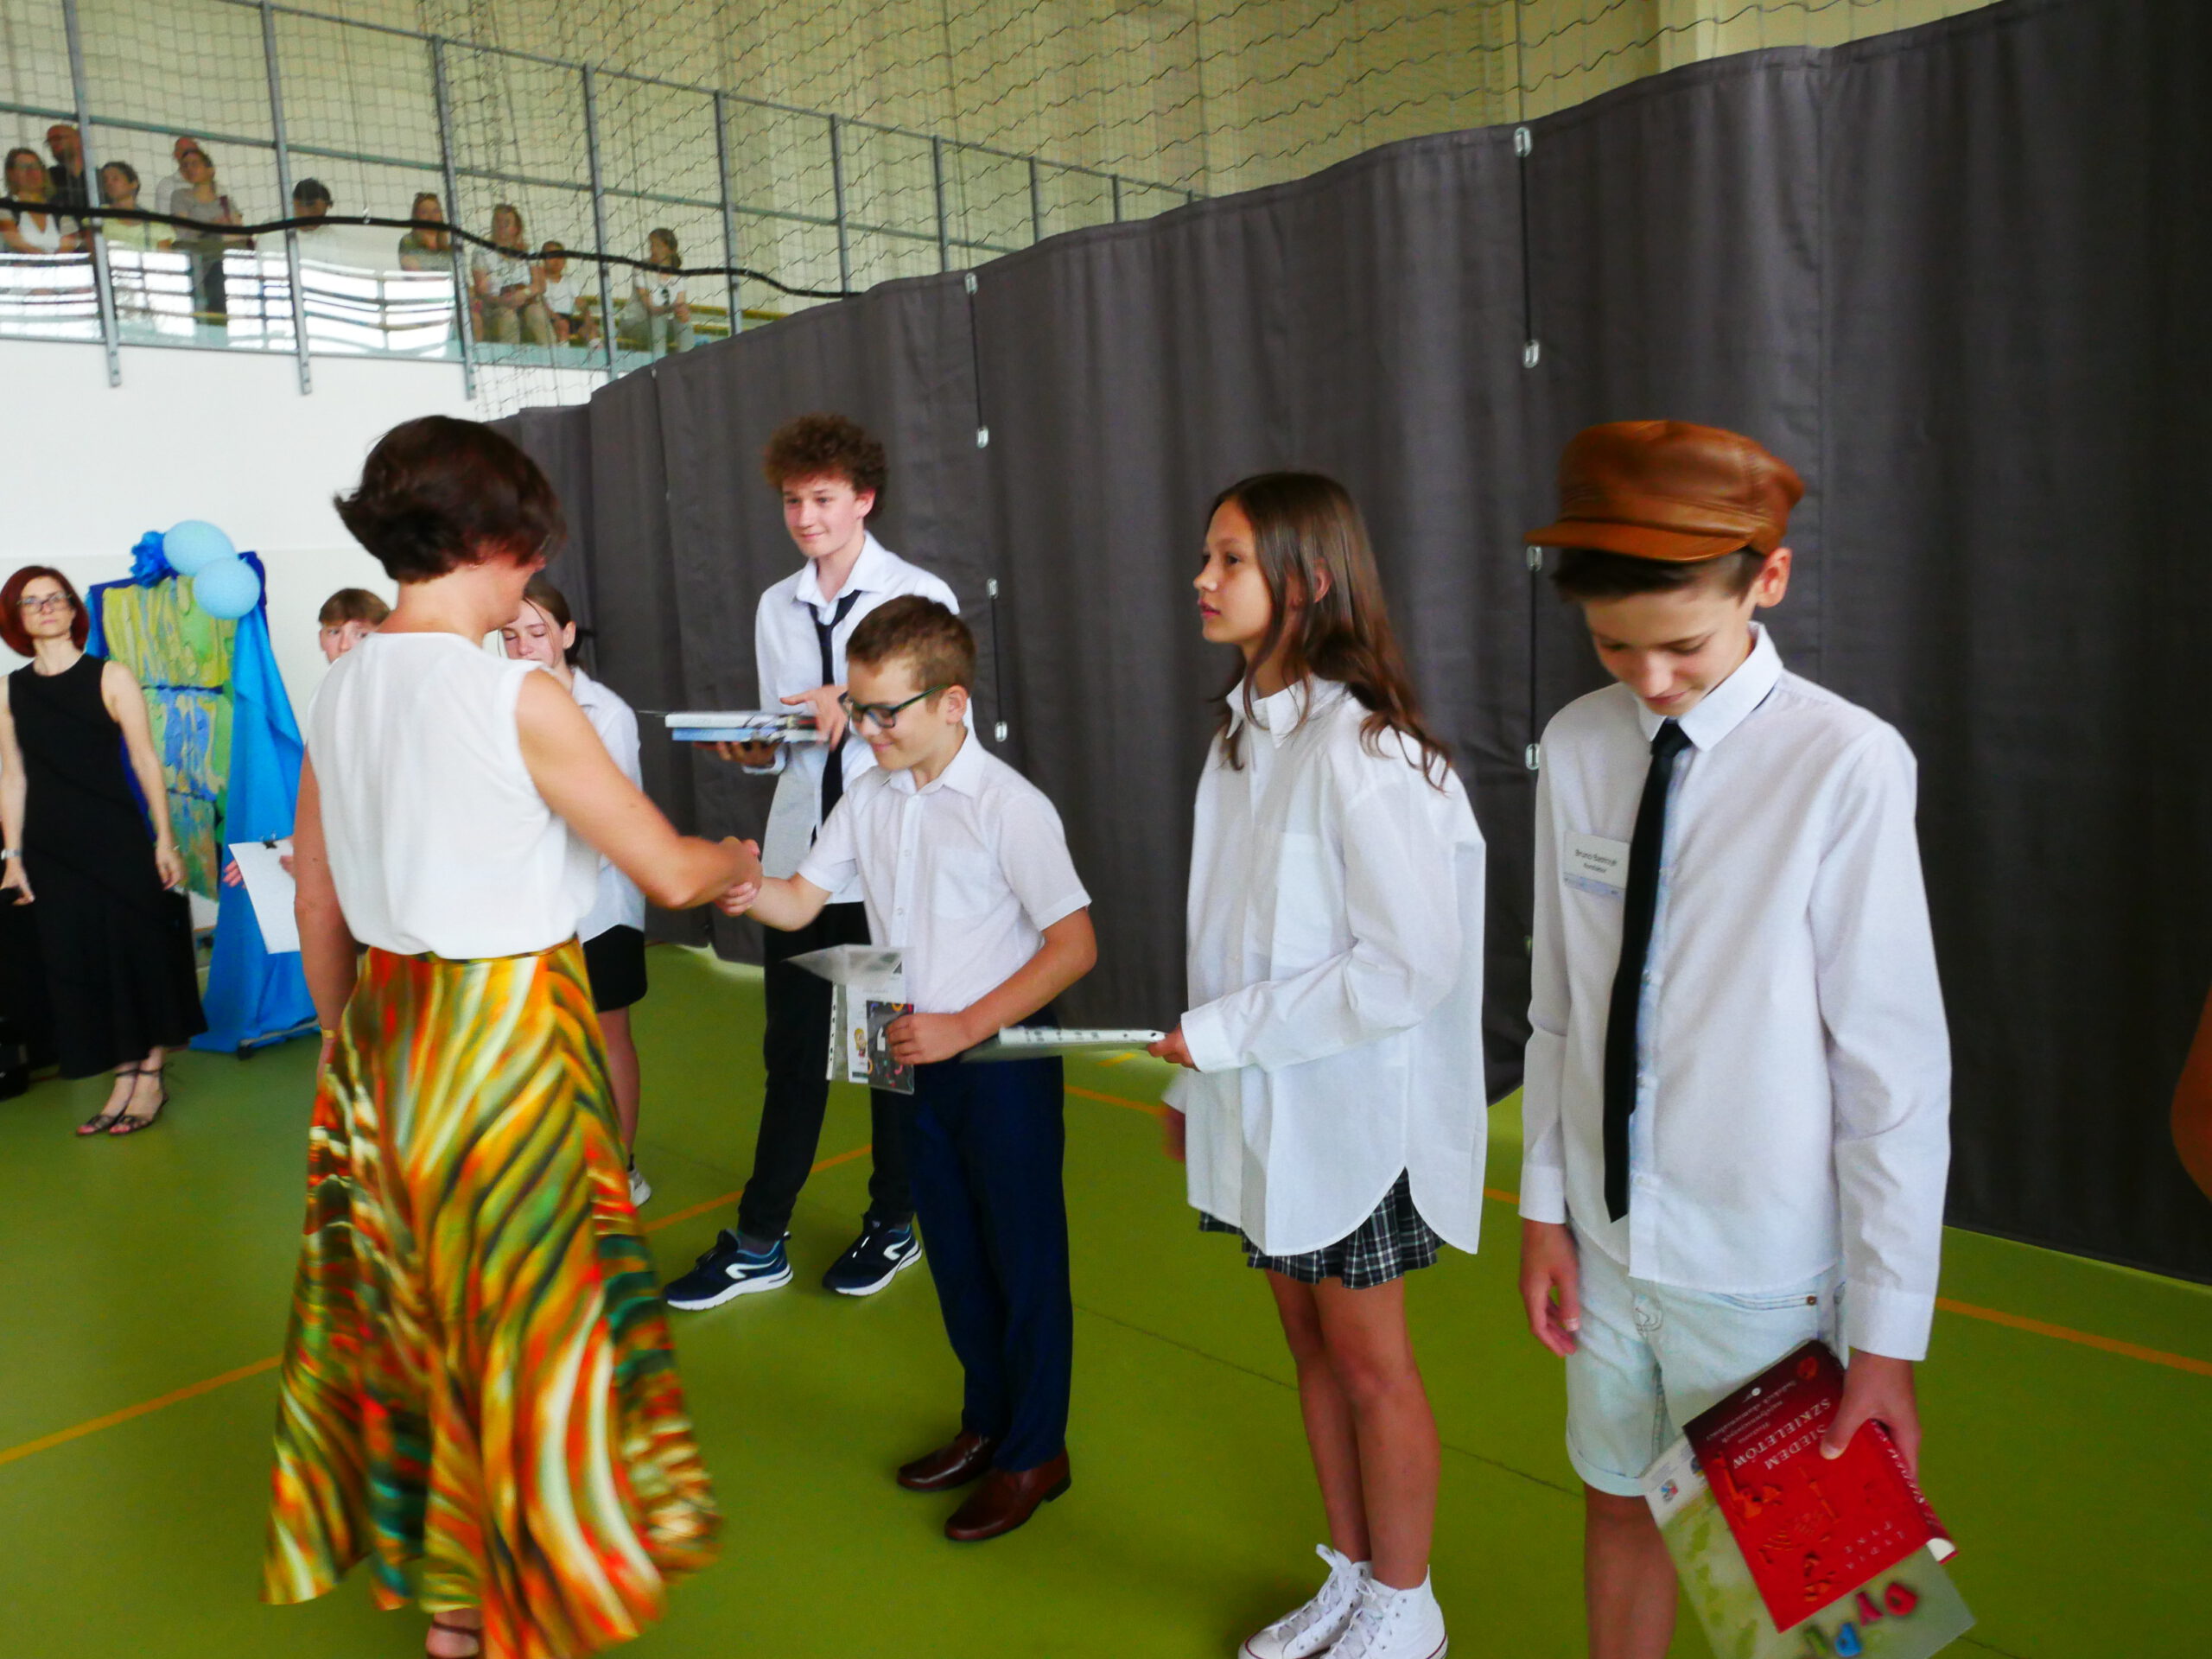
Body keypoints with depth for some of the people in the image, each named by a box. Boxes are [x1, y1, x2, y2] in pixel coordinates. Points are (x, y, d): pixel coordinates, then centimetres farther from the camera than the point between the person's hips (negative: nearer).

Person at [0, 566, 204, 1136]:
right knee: (79, 962, 5)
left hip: (120, 842, -3)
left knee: (141, 953, 1)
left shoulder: (111, 678, 0)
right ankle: (124, 1082, 15)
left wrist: (165, 840, -7)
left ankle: (151, 1077, 13)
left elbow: (146, 762, -3)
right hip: (53, 850, 3)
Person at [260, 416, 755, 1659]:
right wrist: (735, 862, 7)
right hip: (507, 1032, -7)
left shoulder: (341, 691, 3)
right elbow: (668, 871, -14)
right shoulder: (516, 696, -17)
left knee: (415, 1295, 20)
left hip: (384, 1028, 7)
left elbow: (316, 900, 11)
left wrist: (348, 1033, 22)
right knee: (531, 1314, 8)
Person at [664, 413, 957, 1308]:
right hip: (798, 856, 4)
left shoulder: (920, 594, -4)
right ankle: (758, 1242, 21)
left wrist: (856, 707, -20)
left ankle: (893, 1222, 28)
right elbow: (783, 742, 14)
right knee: (791, 1051, 10)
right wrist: (754, 749, -7)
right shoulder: (775, 607, 11)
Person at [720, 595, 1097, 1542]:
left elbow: (1075, 944, -17)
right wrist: (742, 891, -16)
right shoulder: (870, 797, 3)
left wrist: (965, 1027, -20)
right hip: (918, 1062, 7)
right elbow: (799, 902, 6)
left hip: (1000, 1061, -6)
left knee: (1024, 1259, 6)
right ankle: (987, 1422, 38)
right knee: (953, 1253, 18)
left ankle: (1035, 1454, 24)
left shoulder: (1009, 806, -17)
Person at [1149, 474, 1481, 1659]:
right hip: (1260, 1101, 7)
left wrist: (1225, 1032, -19)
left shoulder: (1358, 746, -21)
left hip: (1348, 1105, -7)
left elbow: (1412, 962, -25)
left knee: (1369, 1361, 10)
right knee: (1309, 1342, 19)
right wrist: (1192, 1078, 11)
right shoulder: (1243, 732, 5)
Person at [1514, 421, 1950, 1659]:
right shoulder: (1578, 747, -6)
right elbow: (1559, 1009, 2)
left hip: (1762, 1271, -3)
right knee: (1620, 1512, 22)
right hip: (1607, 1236, 4)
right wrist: (1546, 1206, 5)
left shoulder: (1847, 763, -19)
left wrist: (1889, 1335, -10)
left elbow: (1899, 1075, -15)